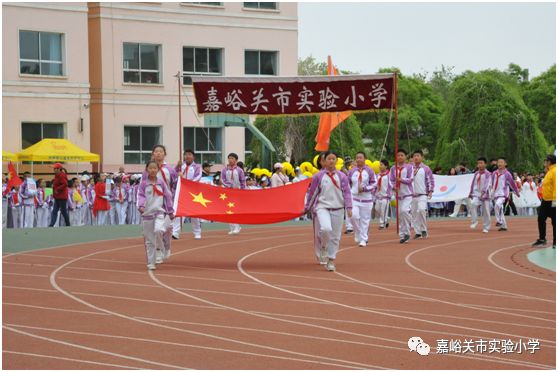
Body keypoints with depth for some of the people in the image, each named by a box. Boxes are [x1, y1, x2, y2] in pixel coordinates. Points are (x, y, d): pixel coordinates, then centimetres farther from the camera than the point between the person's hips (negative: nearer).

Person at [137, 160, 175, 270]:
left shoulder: (161, 182, 4)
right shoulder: (144, 183, 2)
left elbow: (168, 196, 10)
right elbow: (140, 195, -2)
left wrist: (170, 211, 12)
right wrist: (141, 205, -23)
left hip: (159, 212, -1)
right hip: (147, 213, 1)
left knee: (158, 231, -27)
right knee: (149, 239, 3)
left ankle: (160, 252, -4)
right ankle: (151, 262, 11)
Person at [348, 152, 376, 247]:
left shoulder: (369, 170, -1)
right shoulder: (352, 171, 5)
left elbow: (374, 184, -1)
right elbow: (348, 184, 15)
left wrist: (364, 188, -14)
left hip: (366, 199, -1)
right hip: (354, 198, 1)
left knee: (365, 219, 2)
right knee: (354, 216, -17)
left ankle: (363, 239, 11)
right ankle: (358, 234, 7)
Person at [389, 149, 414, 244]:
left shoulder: (409, 167, -1)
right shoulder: (393, 168, 8)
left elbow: (410, 180, -9)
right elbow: (391, 180, 3)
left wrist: (401, 179, -25)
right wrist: (394, 186, -17)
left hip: (407, 194, -4)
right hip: (398, 194, 4)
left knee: (404, 210, -23)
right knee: (400, 215, 4)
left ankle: (407, 231, -9)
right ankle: (402, 235, 10)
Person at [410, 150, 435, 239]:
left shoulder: (426, 169, 1)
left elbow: (430, 180, 1)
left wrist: (430, 191, -7)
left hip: (422, 194, -4)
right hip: (412, 194, 5)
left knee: (421, 210, -23)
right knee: (414, 213, 4)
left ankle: (424, 230, -9)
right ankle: (417, 233, 11)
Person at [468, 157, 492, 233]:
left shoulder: (488, 174, -6)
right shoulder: (476, 174, 9)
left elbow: (487, 184, -19)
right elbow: (473, 183, 17)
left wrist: (483, 191, -33)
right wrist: (470, 193, 17)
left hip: (485, 195, -3)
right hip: (476, 194, 3)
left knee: (486, 211, 0)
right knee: (473, 204, -26)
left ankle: (486, 227, 12)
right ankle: (474, 221, -16)